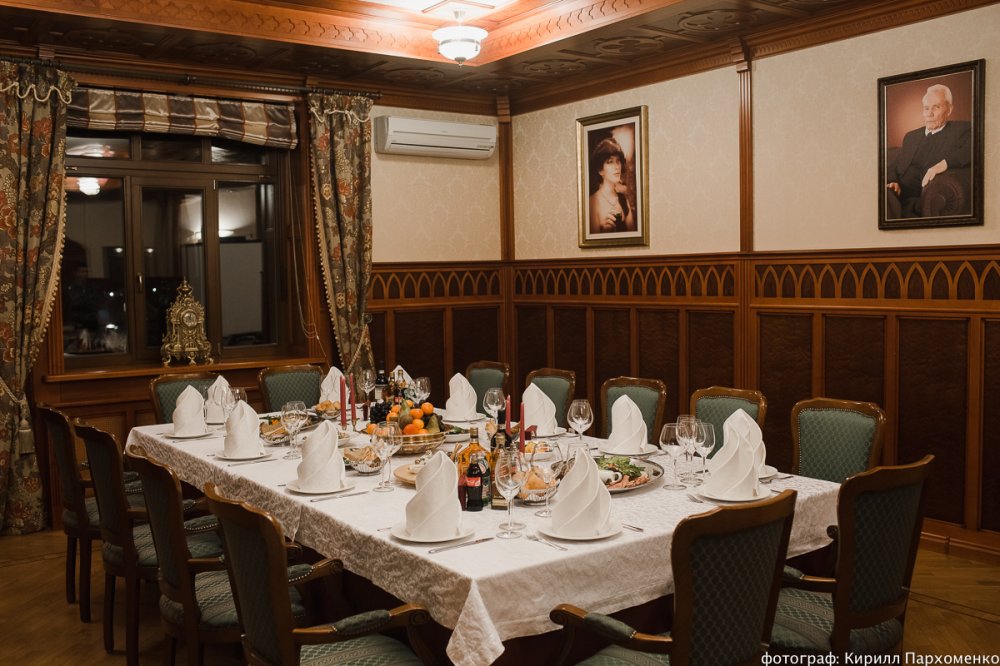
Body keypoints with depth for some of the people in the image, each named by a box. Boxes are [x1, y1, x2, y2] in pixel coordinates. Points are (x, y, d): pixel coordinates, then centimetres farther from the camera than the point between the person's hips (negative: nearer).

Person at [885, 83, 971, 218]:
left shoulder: (961, 130, 12)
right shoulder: (911, 136, 29)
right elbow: (893, 167, 24)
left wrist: (943, 164, -22)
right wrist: (892, 182, 0)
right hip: (901, 196, 4)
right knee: (884, 194, -32)